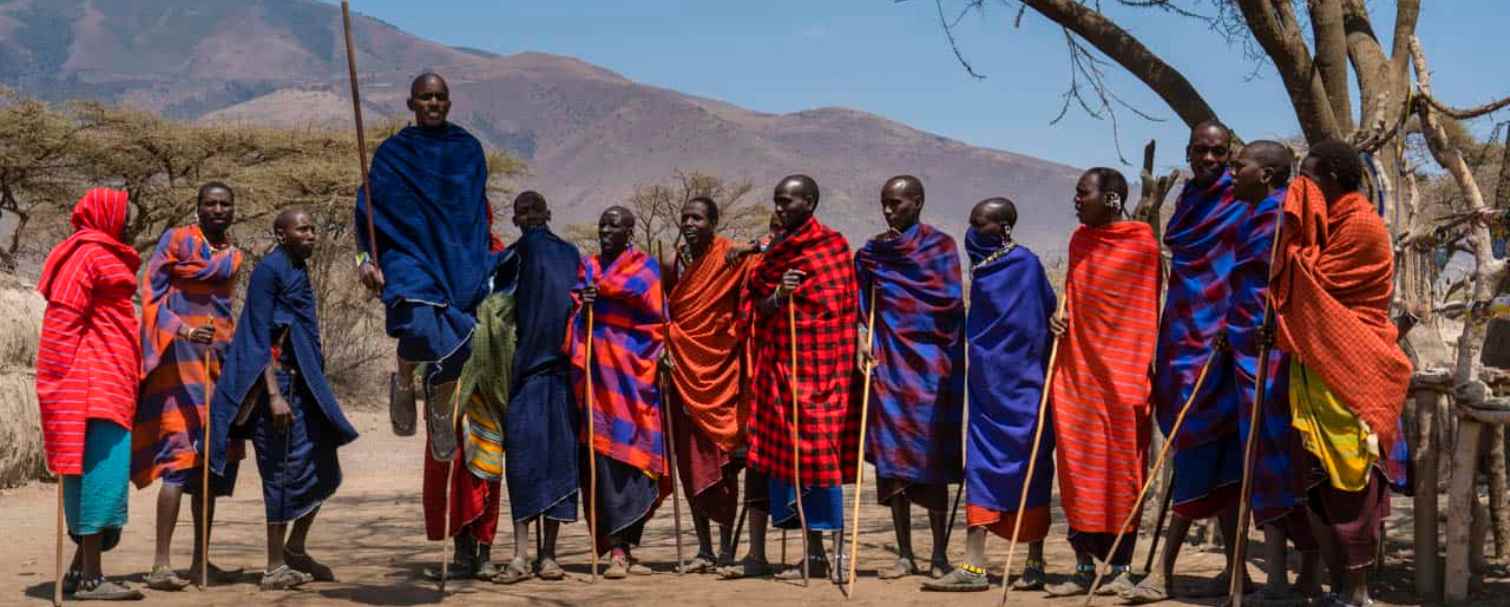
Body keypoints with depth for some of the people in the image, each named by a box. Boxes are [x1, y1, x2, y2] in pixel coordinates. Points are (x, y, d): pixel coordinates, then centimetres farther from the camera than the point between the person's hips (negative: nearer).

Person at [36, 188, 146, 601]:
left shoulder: (104, 255, 22)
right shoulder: (89, 253, -8)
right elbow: (63, 318, -15)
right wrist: (65, 381, -19)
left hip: (109, 384, 10)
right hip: (95, 383, -10)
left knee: (98, 472, 12)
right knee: (102, 469, -11)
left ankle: (81, 569, 18)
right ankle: (89, 578, -11)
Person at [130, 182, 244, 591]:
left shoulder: (233, 256, 18)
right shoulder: (176, 240, 0)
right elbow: (152, 293, -8)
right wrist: (182, 330, -24)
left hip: (218, 358, 7)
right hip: (181, 357, -7)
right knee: (181, 452, -16)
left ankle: (201, 561, 15)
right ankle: (161, 564, -17)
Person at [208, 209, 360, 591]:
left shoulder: (298, 271, 16)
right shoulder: (269, 270, -9)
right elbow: (261, 338, -16)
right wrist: (274, 395, -22)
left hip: (306, 385, 9)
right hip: (280, 383, -9)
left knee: (323, 470, 10)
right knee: (286, 472, -5)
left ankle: (295, 551, 22)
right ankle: (275, 569, 2)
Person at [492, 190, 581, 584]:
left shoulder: (569, 255, 13)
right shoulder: (509, 257, 15)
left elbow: (582, 307, 12)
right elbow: (494, 309, 9)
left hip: (560, 365, 0)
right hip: (523, 364, 0)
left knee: (558, 451, -4)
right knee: (524, 446, -8)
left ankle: (548, 554, -3)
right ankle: (521, 555, -10)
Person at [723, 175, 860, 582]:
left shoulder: (832, 246, -3)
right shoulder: (775, 253, 15)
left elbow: (845, 306, -5)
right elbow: (760, 312, 8)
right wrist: (778, 295, -12)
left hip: (816, 368, -6)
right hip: (777, 367, 7)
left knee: (813, 452, -4)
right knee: (763, 455, 5)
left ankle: (816, 554, 3)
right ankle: (756, 555, 9)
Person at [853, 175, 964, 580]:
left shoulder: (940, 245, 1)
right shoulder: (871, 252, 12)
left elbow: (952, 298, -8)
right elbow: (861, 306, 12)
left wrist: (898, 292, -8)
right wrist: (863, 338, -6)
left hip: (931, 361, -3)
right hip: (888, 362, 3)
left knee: (931, 457, -2)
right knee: (892, 458, 2)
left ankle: (940, 554, 6)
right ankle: (904, 555, 9)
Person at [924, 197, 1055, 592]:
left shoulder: (1026, 263, -9)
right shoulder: (980, 265, 11)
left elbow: (1050, 311, -9)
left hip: (1022, 385, -7)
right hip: (987, 384, 7)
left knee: (1030, 470, 0)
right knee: (981, 467, 3)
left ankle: (1035, 565, 6)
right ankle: (973, 566, 4)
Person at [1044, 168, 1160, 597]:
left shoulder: (1142, 244, -6)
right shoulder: (1080, 241, 12)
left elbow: (1148, 310, -6)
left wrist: (1142, 377, -10)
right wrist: (1059, 319, 3)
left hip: (1121, 372, -5)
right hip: (1077, 369, 6)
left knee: (1121, 470, 0)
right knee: (1078, 468, 4)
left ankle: (1121, 569, 7)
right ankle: (1084, 568, 11)